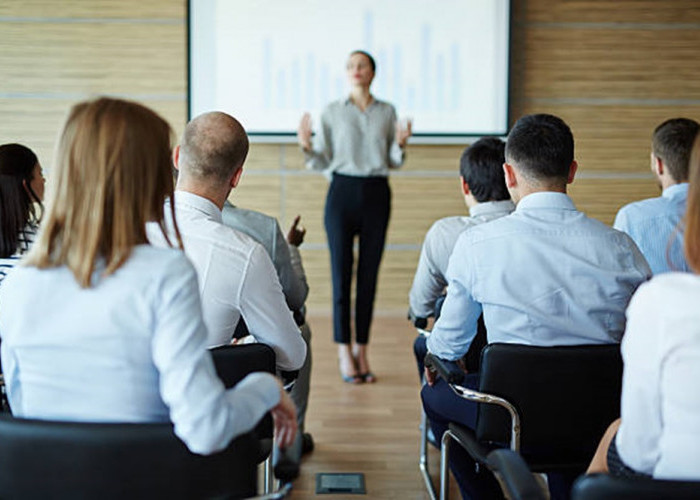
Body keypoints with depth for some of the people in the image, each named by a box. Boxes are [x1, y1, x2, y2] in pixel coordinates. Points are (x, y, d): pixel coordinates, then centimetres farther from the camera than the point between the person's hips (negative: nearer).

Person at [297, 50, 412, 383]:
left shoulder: (387, 112, 9)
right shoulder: (332, 112, 5)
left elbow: (393, 162, 12)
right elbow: (323, 163, 6)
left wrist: (400, 144, -8)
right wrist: (306, 147, -13)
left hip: (377, 193, 2)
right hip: (342, 192, -1)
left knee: (369, 274, 3)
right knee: (341, 272, -4)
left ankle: (362, 350, 12)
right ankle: (344, 354, 2)